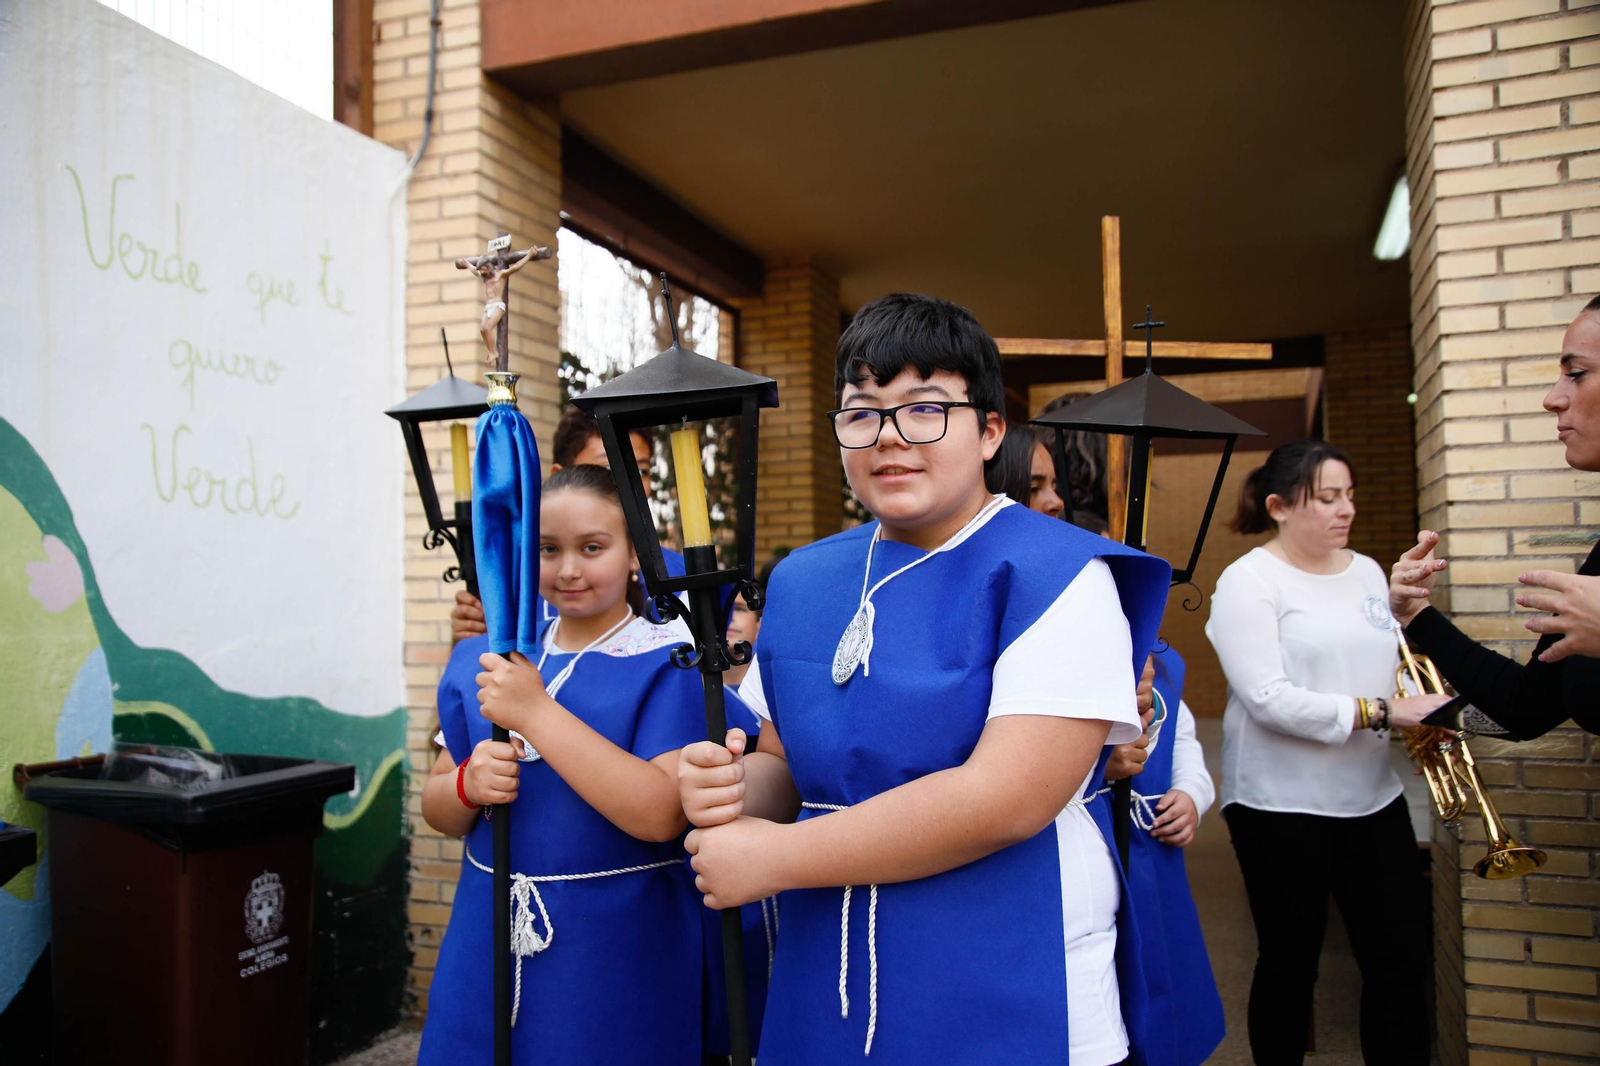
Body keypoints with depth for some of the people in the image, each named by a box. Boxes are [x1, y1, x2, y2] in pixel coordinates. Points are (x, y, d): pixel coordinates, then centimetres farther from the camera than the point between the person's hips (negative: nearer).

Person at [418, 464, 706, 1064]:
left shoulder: (668, 666, -11)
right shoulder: (482, 661, 4)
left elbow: (662, 815, -24)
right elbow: (435, 806, 9)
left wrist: (537, 711, -25)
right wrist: (468, 785, -14)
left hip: (617, 959, -4)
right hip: (488, 946, 5)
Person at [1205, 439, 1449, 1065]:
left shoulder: (1367, 573, 10)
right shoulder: (1248, 580, -11)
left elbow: (1391, 667, 20)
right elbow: (1269, 700, -20)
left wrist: (1425, 707, -1)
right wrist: (1379, 713, -21)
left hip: (1372, 797, 6)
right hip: (1283, 806, -6)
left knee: (1402, 960, 9)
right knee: (1289, 965, 9)